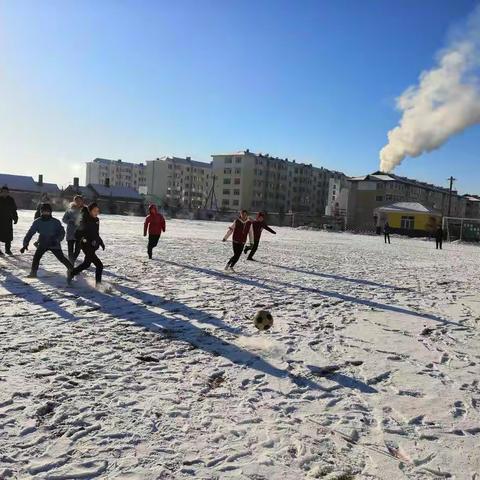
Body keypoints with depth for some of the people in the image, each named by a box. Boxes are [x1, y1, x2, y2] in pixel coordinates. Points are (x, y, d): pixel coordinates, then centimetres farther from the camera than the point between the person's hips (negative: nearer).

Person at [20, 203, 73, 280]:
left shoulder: (56, 222, -10)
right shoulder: (37, 222, -5)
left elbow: (62, 232, -5)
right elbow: (30, 233, -3)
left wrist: (57, 240, -21)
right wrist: (25, 244, -7)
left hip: (54, 244, -2)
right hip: (42, 244, 3)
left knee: (61, 257, -6)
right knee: (36, 257, -7)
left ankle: (70, 268, 9)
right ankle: (33, 272, 8)